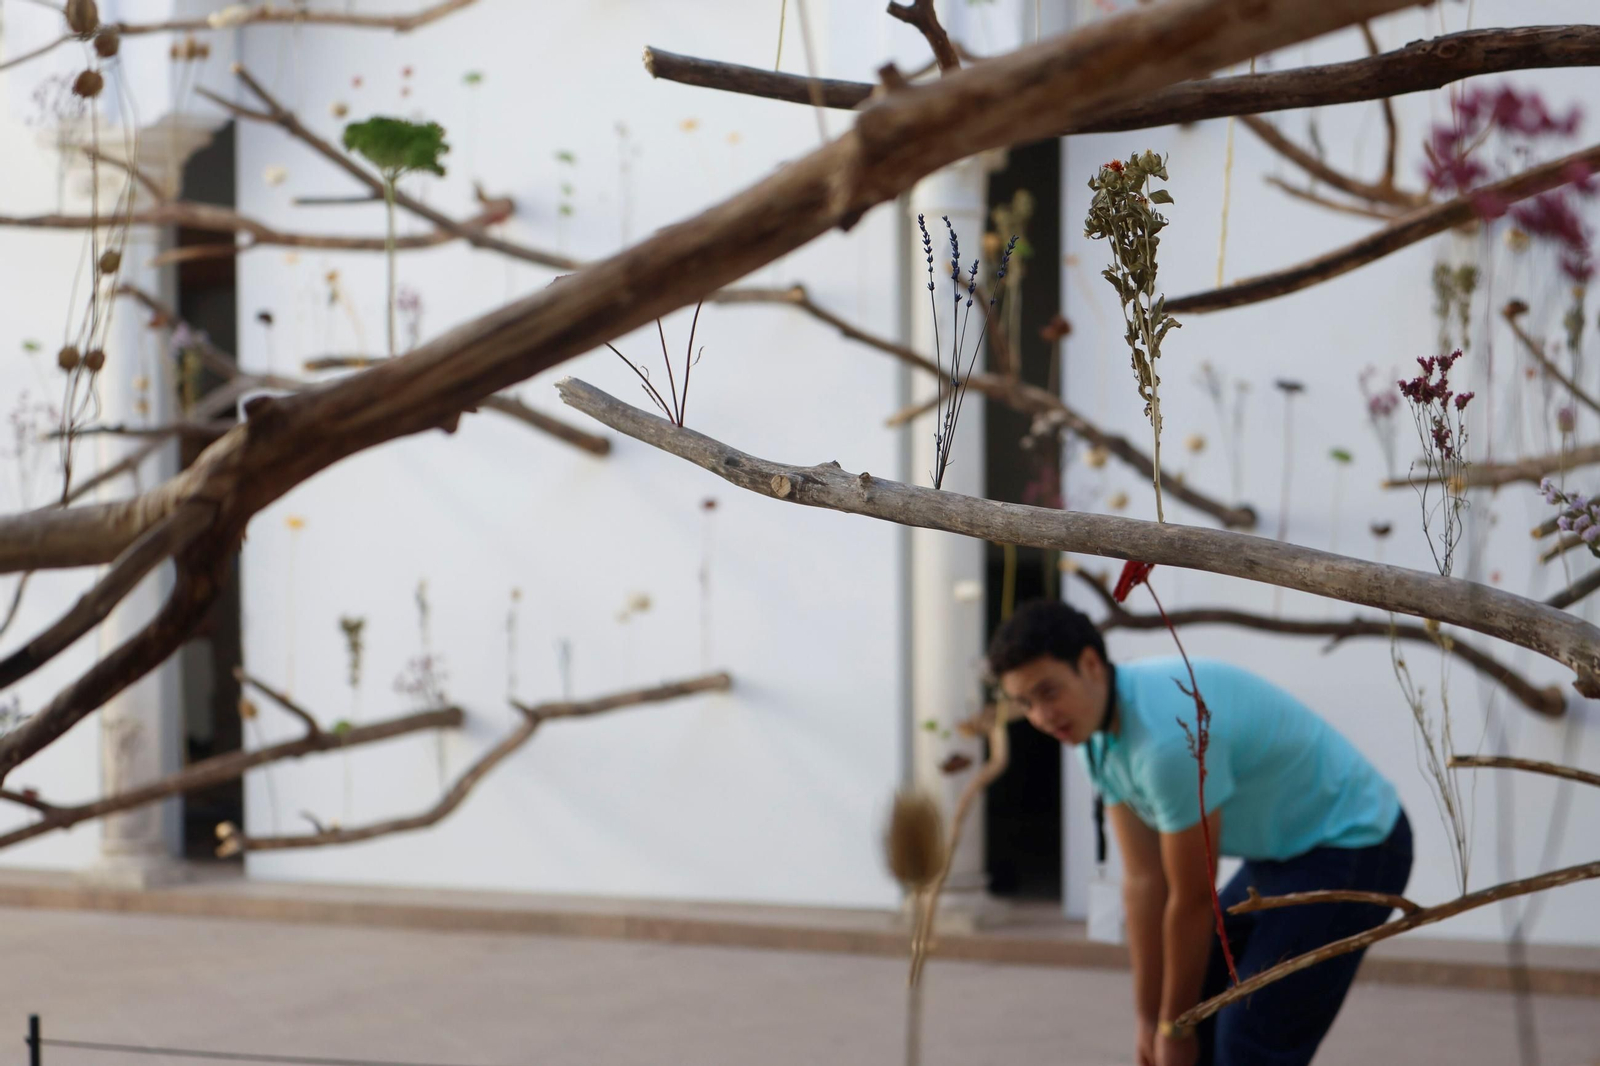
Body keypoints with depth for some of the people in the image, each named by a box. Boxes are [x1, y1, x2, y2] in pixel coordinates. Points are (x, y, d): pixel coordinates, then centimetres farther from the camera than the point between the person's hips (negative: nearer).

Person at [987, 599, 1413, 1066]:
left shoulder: (1169, 734, -32)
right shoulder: (1100, 734, -3)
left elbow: (1192, 901, -21)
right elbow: (1143, 879, 2)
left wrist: (1175, 1027, -8)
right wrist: (1149, 1017, 4)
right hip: (1280, 851, 10)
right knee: (1198, 1011, 11)